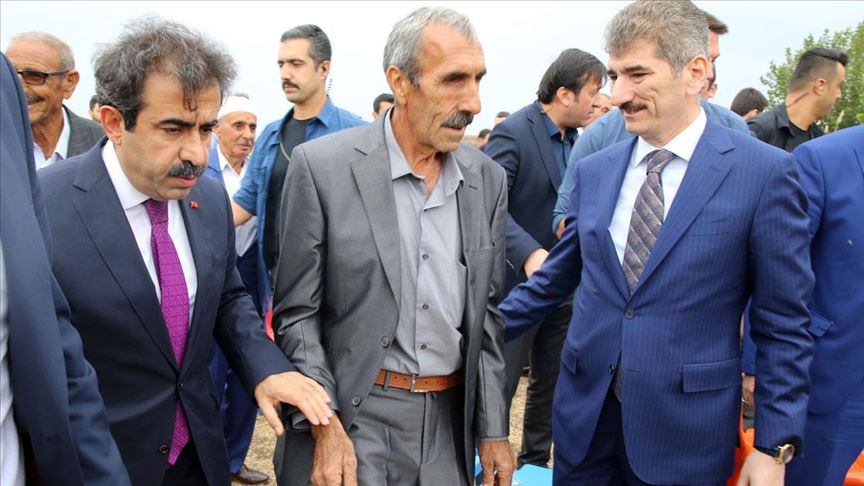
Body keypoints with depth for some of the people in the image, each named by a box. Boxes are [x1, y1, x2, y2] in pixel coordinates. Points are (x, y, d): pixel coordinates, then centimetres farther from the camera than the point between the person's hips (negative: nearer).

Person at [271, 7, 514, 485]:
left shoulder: (488, 179, 2)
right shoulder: (321, 166, -11)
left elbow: (486, 314, 8)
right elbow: (295, 312, -7)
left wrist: (493, 430, 6)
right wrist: (324, 430, -13)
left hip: (450, 420, 4)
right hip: (349, 416, -4)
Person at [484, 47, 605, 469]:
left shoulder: (577, 140, 8)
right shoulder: (513, 133, -16)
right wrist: (529, 253, -36)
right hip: (519, 283, -8)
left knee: (551, 383, 17)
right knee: (499, 384, 2)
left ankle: (535, 464, 33)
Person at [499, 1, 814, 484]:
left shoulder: (765, 171, -8)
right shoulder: (594, 171, 5)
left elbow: (784, 324, -7)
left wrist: (776, 445, -8)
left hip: (686, 426, -3)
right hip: (585, 413, 4)